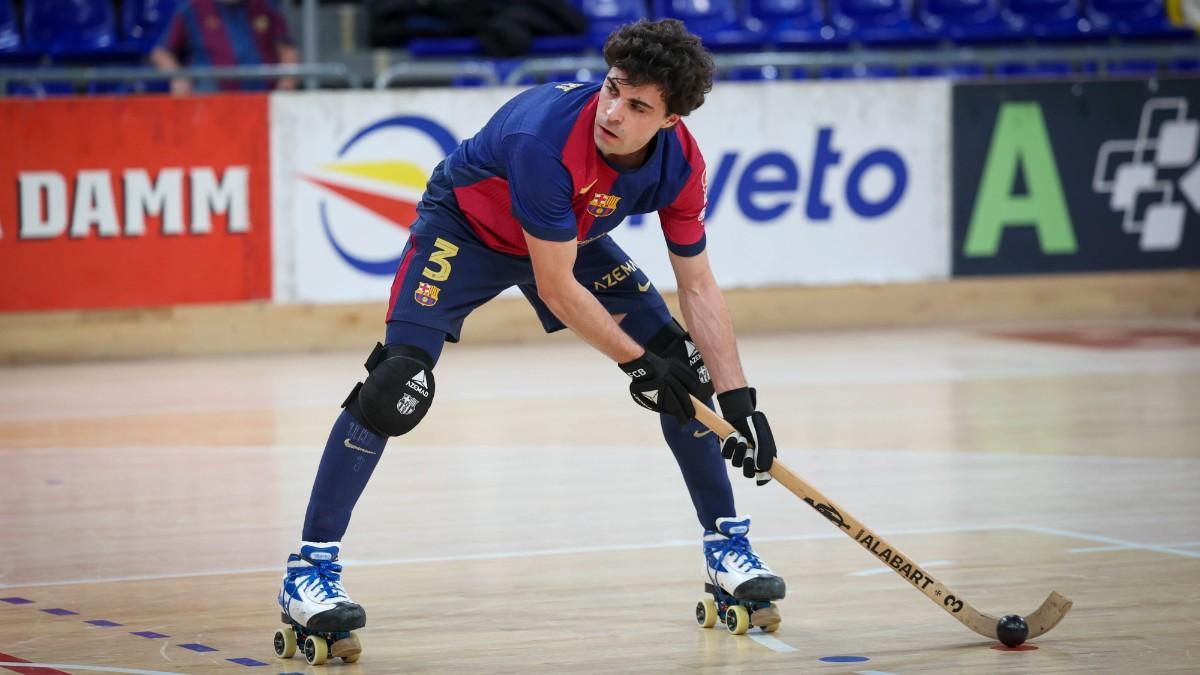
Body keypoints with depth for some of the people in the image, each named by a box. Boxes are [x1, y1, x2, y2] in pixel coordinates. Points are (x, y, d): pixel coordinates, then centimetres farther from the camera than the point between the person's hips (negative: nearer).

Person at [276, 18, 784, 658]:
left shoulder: (679, 165, -22)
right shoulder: (544, 137, -40)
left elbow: (698, 286, -10)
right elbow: (555, 289, -32)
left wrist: (739, 402, -15)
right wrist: (635, 360, -22)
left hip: (572, 236, 6)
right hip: (464, 226, -6)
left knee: (683, 365, -3)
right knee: (399, 383, -25)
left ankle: (727, 545, 14)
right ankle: (309, 568, -18)